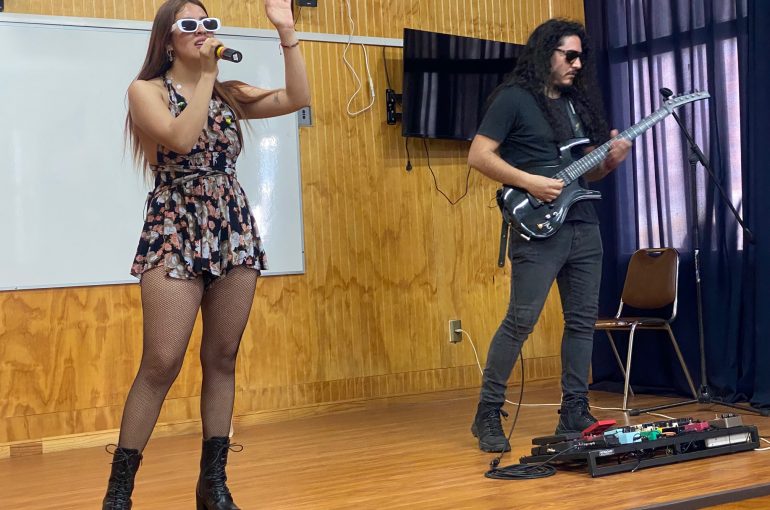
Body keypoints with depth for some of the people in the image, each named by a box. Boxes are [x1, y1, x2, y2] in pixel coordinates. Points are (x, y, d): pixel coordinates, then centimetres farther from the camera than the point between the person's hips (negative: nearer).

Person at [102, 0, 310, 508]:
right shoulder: (146, 90, 0)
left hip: (234, 231, 5)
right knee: (162, 363, -9)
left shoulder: (230, 94, 12)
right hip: (175, 234, -5)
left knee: (223, 358, 6)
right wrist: (206, 75, -12)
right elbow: (180, 137, -19)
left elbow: (298, 98, 0)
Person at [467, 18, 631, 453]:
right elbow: (479, 156, -11)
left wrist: (610, 160, 0)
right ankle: (488, 414, 3)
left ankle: (575, 413, 17)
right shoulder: (514, 98, -4)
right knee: (521, 320, -8)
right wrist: (528, 182, -19)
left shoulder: (577, 102, 17)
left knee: (583, 320, 8)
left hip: (585, 227, 8)